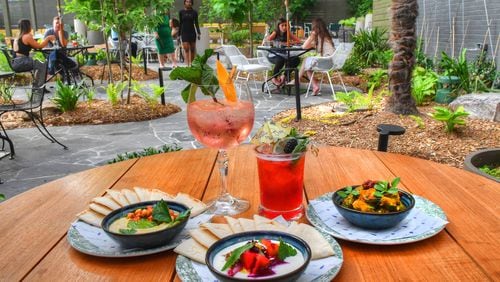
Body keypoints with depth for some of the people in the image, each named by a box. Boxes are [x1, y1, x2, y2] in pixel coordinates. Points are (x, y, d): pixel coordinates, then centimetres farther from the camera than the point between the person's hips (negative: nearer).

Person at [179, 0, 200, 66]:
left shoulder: (194, 12, 2)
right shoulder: (181, 12, 4)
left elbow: (196, 23, 3)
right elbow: (180, 23, 7)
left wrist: (198, 33, -8)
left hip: (192, 33, 1)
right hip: (184, 33, 0)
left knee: (192, 49, 5)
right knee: (186, 49, -11)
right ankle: (187, 65, -17)